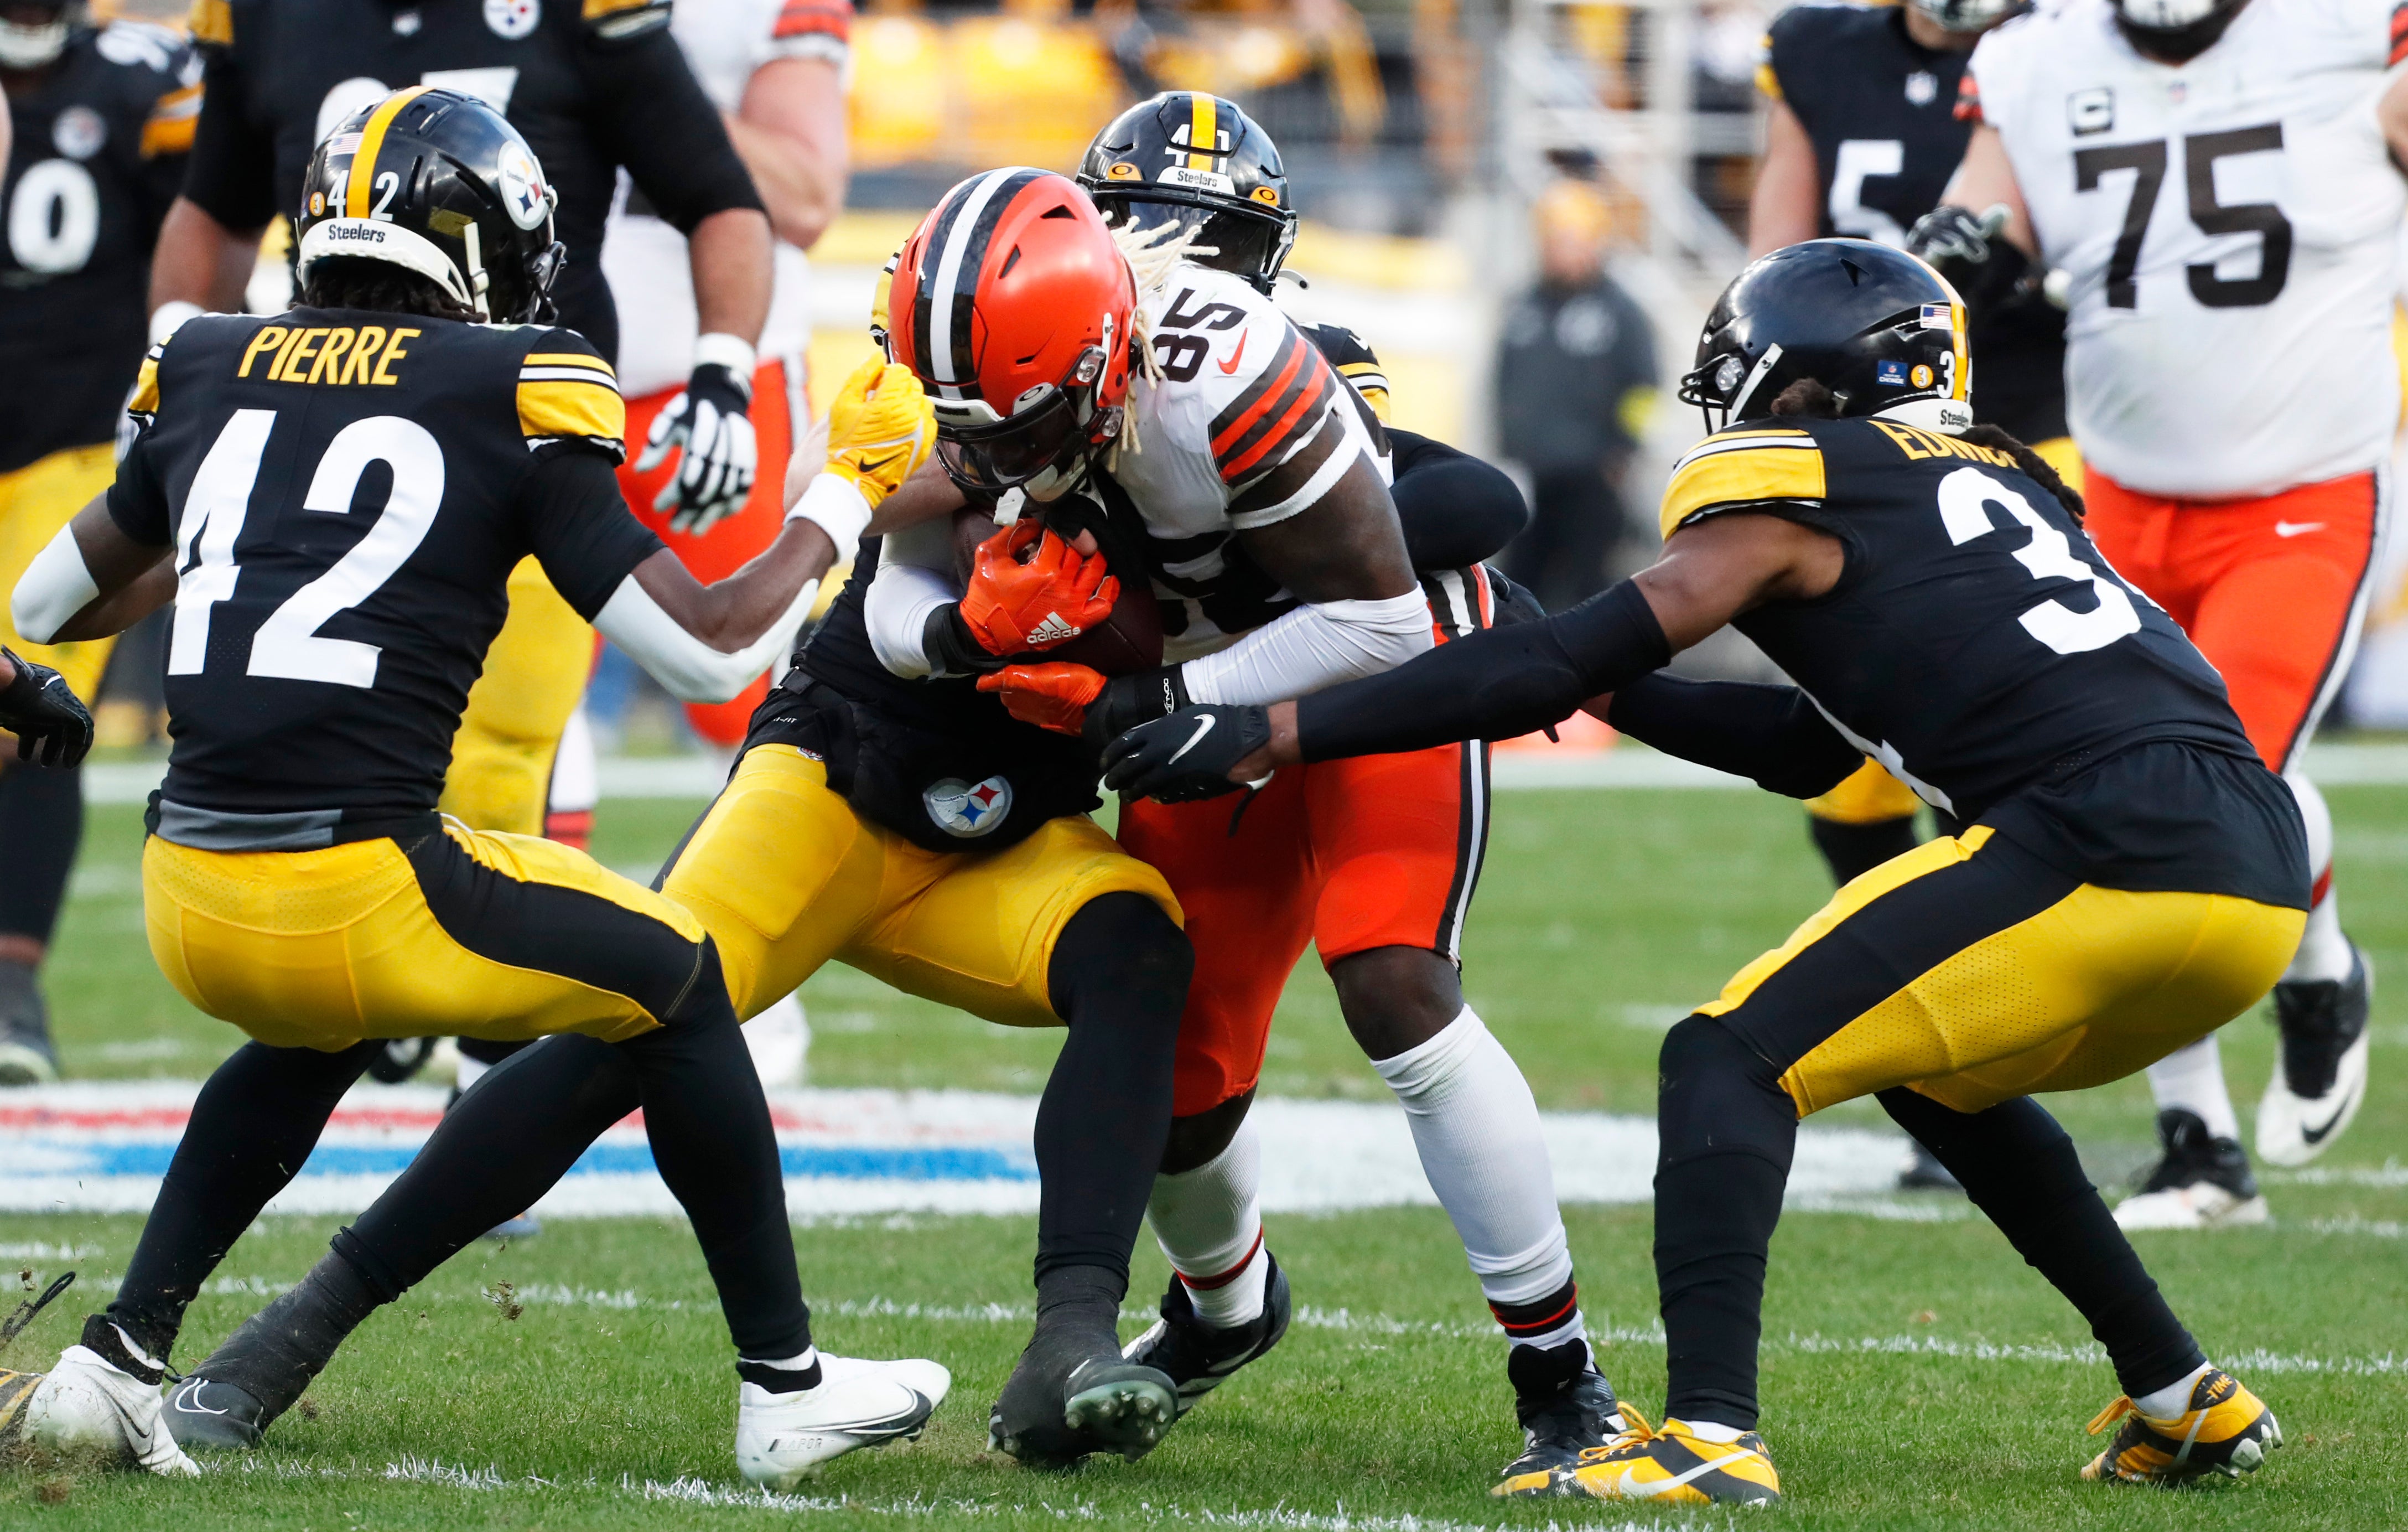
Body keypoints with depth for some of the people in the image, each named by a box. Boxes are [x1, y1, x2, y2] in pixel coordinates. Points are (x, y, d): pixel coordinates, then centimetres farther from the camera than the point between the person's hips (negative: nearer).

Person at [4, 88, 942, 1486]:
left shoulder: (212, 374, 13)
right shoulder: (510, 397, 0)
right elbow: (709, 651, -1)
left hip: (192, 899, 5)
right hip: (361, 888, -5)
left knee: (318, 1034, 38)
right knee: (675, 982, 20)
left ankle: (119, 1360, 24)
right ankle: (786, 1390, 23)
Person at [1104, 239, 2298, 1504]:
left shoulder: (1789, 495, 6)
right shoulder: (1987, 486, 29)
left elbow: (1560, 666, 1)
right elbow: (1809, 751, 34)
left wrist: (1269, 737, 2)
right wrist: (1589, 681, 33)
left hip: (2115, 849, -8)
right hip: (2263, 881, 8)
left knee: (1732, 1061, -2)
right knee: (1935, 1078, 31)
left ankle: (1708, 1436, -19)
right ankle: (2185, 1404, 30)